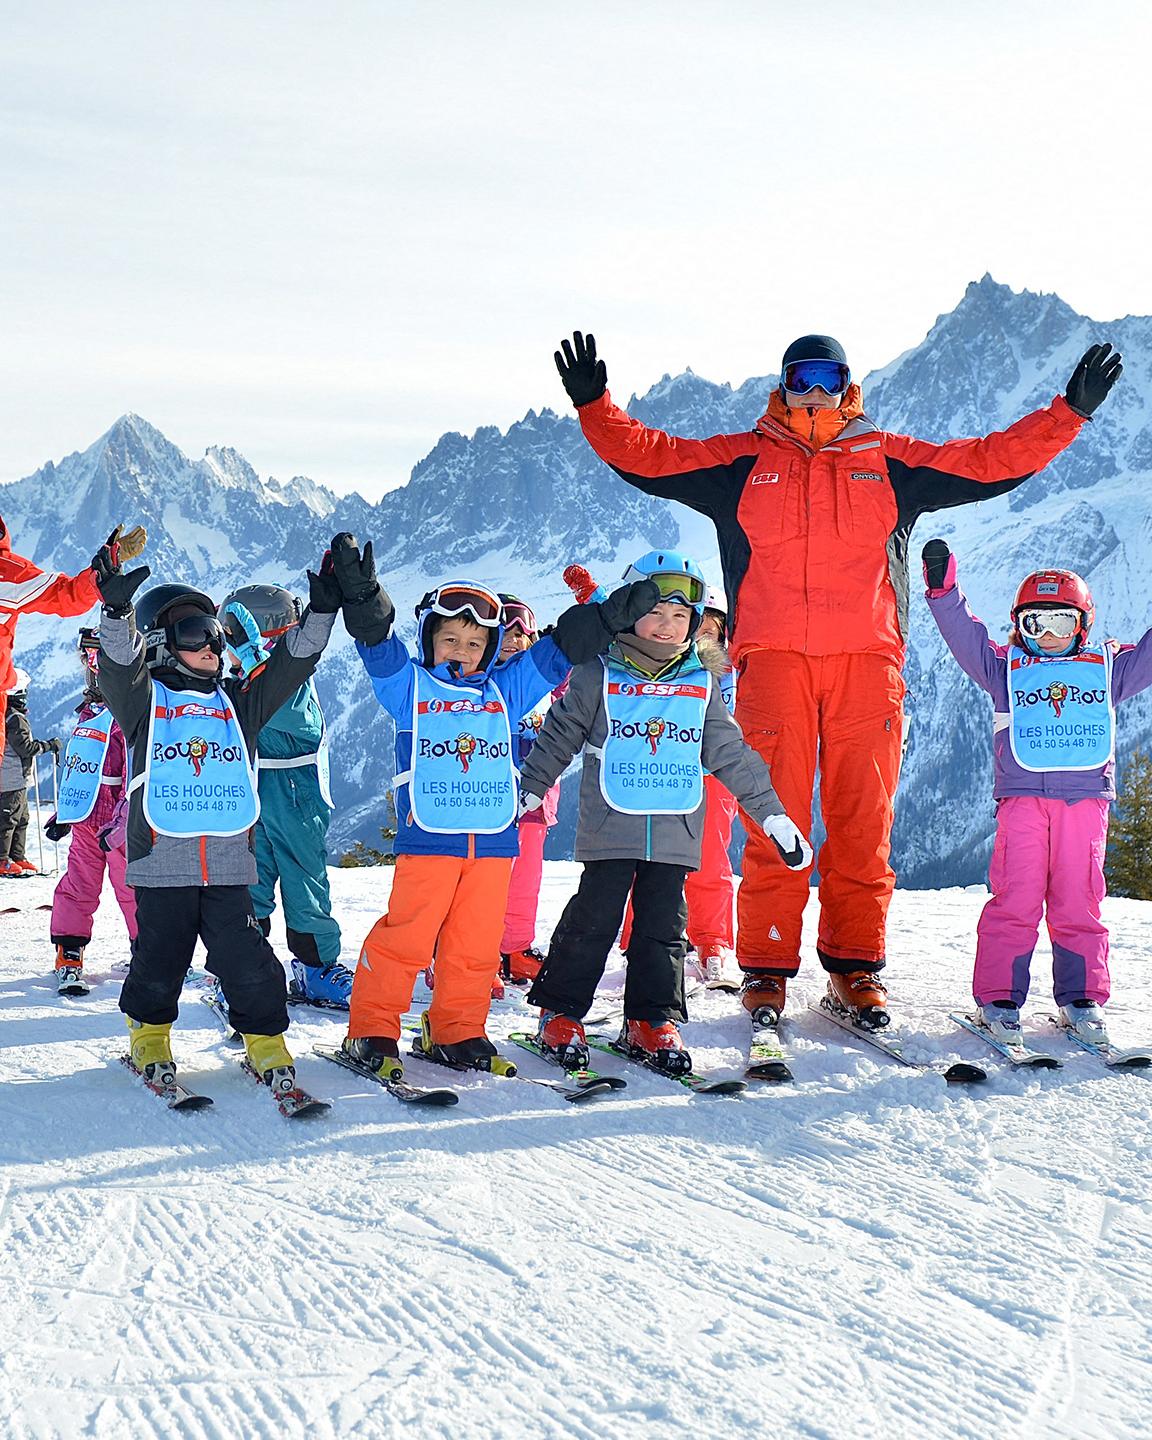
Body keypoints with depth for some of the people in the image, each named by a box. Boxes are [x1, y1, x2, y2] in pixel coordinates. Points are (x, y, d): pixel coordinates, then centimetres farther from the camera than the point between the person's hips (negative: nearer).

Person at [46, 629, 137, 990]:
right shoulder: (89, 712, 16)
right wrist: (63, 813, 25)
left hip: (118, 823, -7)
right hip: (85, 818, 7)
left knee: (131, 889, -3)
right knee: (77, 887, 7)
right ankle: (68, 958, 14)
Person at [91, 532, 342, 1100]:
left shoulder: (237, 702, 16)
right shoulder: (144, 700, 5)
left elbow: (291, 664, 10)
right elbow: (119, 664, -15)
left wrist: (322, 610, -3)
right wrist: (117, 610, -33)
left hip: (229, 865, 2)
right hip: (161, 862, -2)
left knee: (250, 966, -5)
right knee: (159, 964, 4)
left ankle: (268, 1050, 8)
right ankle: (149, 1040, 27)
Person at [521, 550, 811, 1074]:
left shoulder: (701, 685, 10)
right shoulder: (597, 678, 1)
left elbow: (732, 755, 15)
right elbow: (556, 741, 9)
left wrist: (774, 816, 13)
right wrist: (523, 797, 9)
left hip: (676, 831, 3)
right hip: (609, 829, -3)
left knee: (663, 926, 4)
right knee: (593, 920, -3)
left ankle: (651, 1022, 12)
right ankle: (560, 1015, 8)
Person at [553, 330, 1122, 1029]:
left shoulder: (889, 461, 17)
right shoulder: (743, 461, 15)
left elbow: (992, 461, 17)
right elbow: (645, 455, 13)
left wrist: (1070, 412, 11)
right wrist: (595, 405, 0)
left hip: (867, 662, 1)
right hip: (773, 660, -1)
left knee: (863, 821, -1)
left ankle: (857, 966, 8)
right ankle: (767, 968, 2)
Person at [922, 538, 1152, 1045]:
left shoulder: (1107, 667, 18)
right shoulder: (1005, 666, 14)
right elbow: (965, 636, 5)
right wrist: (944, 590, -9)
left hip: (1085, 798, 1)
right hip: (1021, 795, -1)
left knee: (1078, 902, 2)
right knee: (1015, 899, -7)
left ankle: (1082, 998, 10)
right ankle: (998, 996, -2)